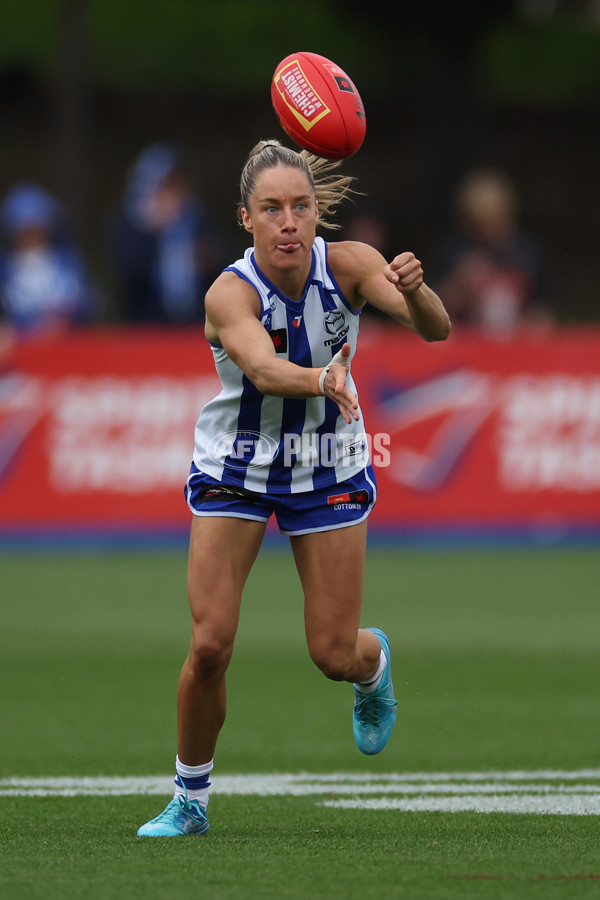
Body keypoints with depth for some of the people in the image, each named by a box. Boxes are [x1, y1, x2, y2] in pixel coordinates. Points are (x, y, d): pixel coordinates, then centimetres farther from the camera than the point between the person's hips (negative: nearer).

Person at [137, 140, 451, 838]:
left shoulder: (348, 264, -18)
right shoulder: (231, 292, -26)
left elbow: (434, 329, -29)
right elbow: (261, 368, -46)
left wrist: (415, 291, -53)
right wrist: (319, 379, -67)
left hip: (329, 469, 2)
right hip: (234, 467, -2)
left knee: (335, 656, 0)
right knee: (210, 645, -12)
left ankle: (374, 661, 39)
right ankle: (189, 799, 10)